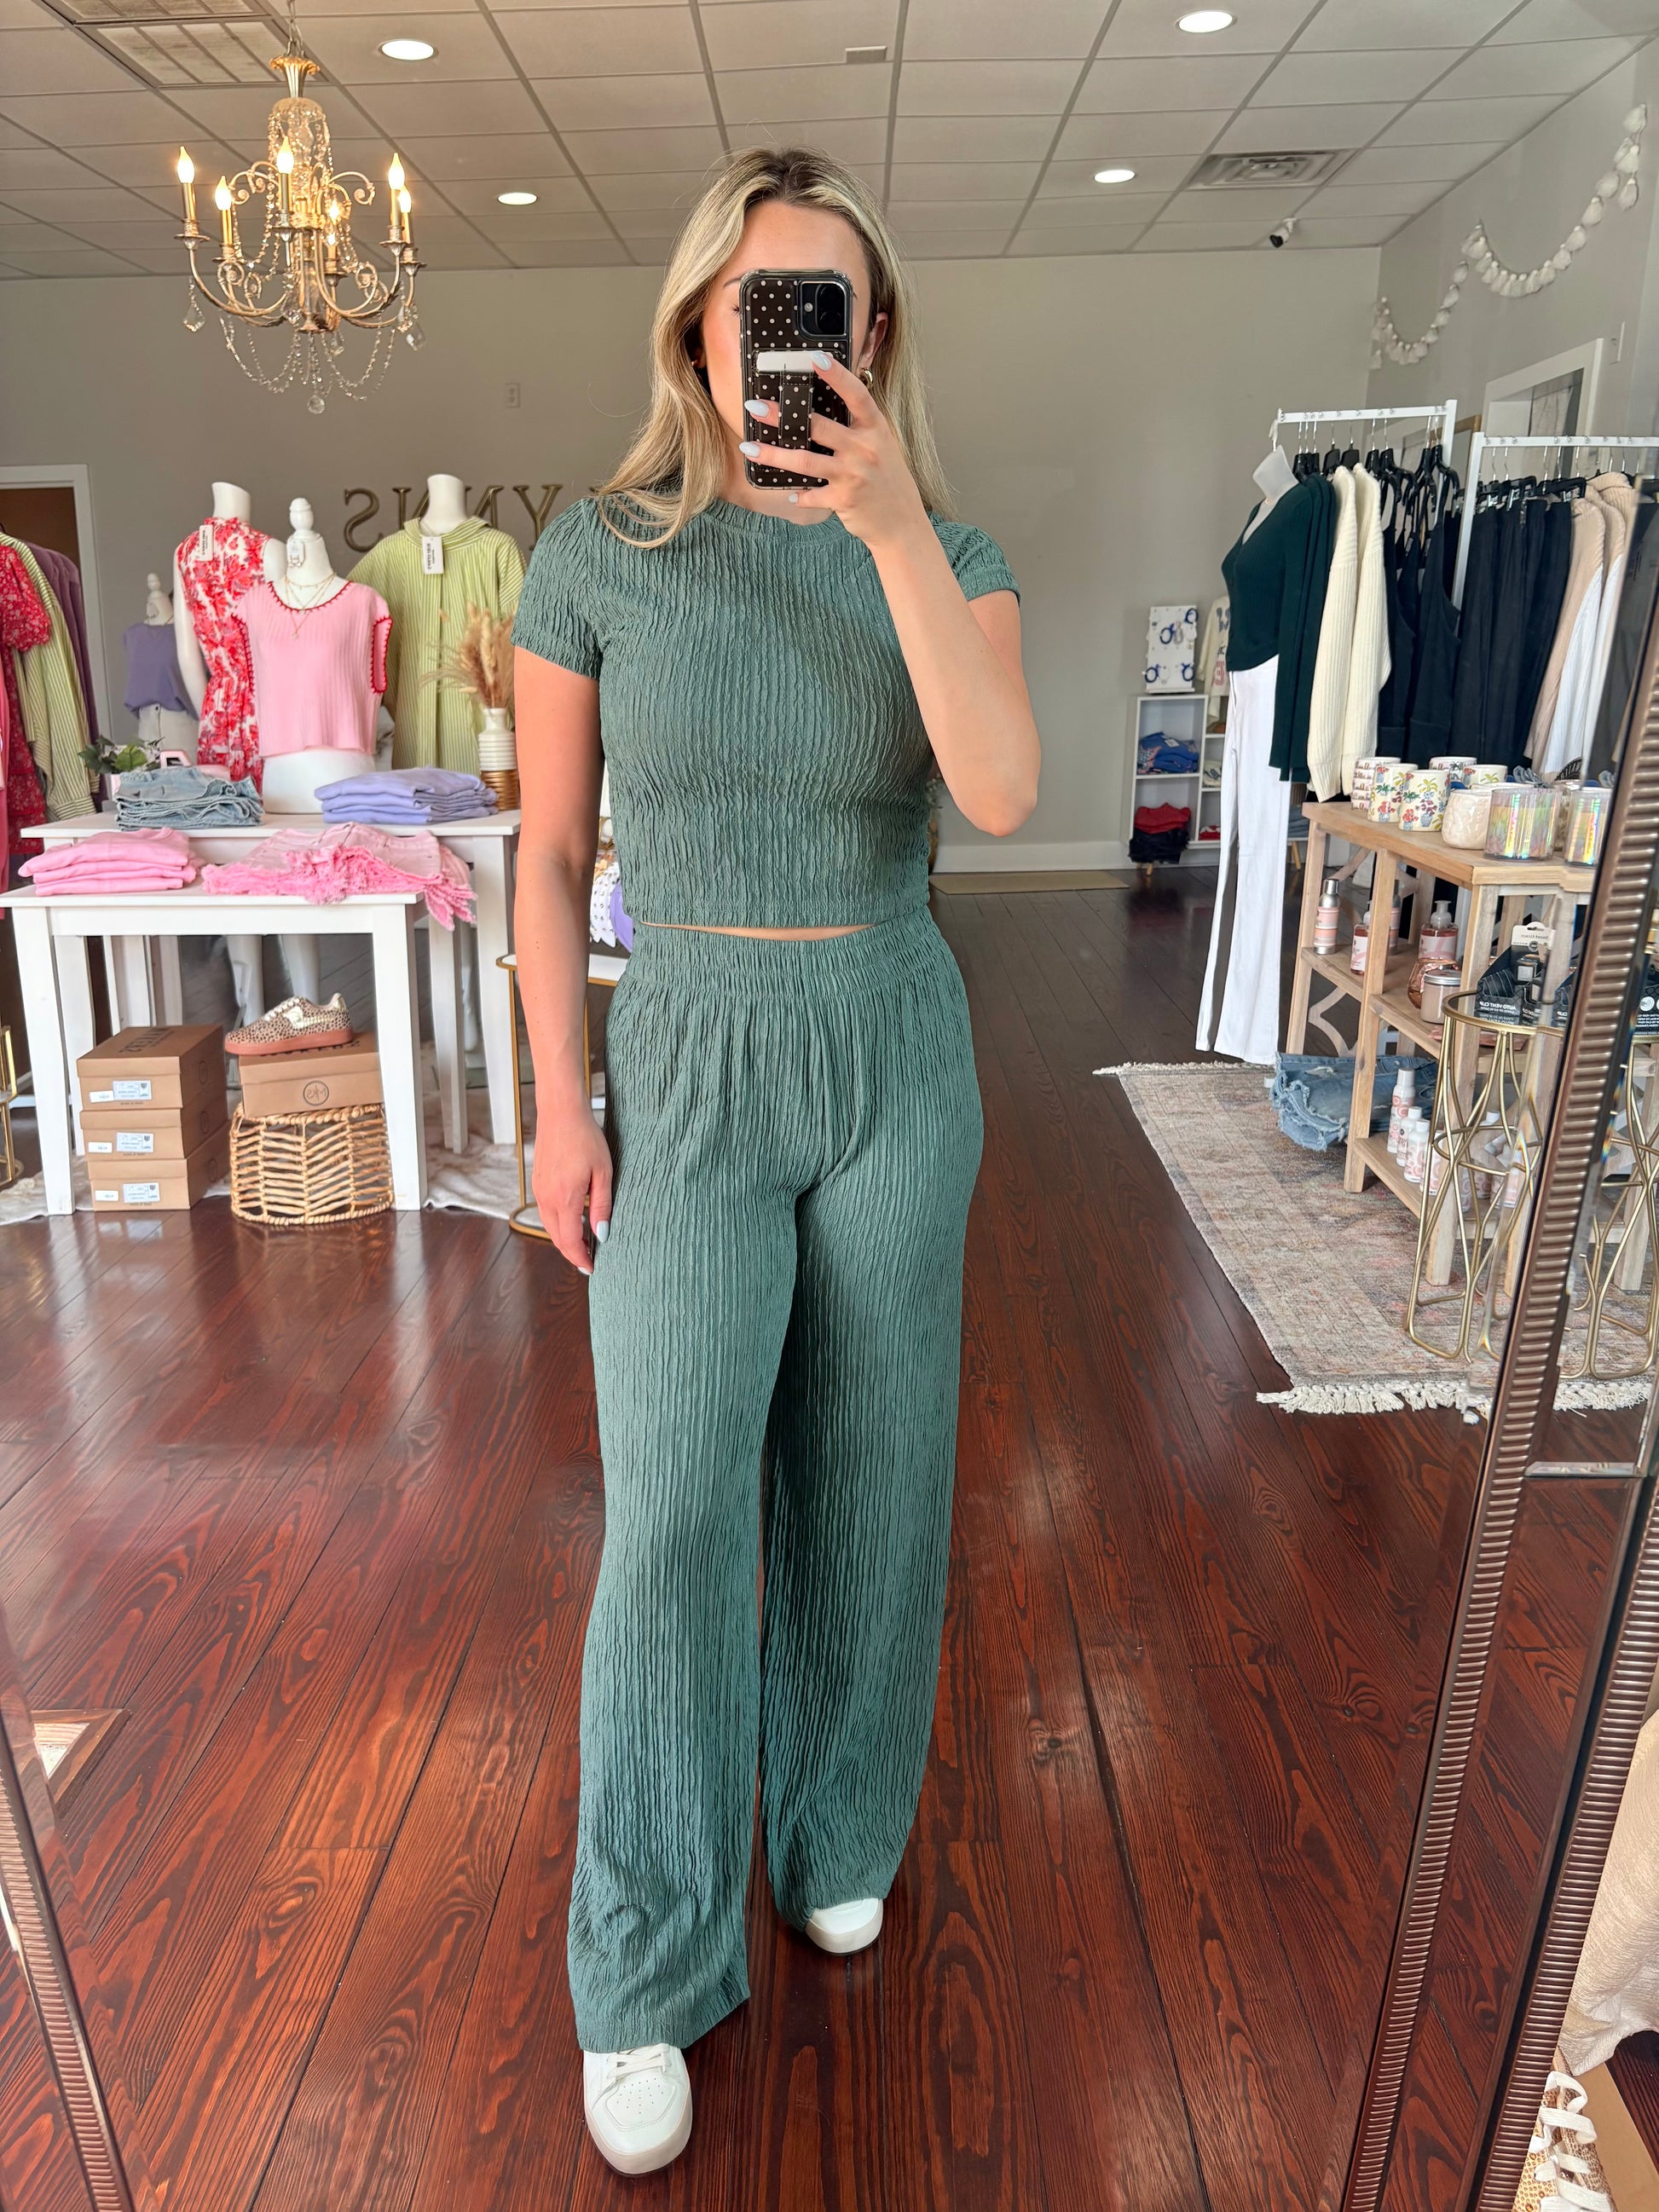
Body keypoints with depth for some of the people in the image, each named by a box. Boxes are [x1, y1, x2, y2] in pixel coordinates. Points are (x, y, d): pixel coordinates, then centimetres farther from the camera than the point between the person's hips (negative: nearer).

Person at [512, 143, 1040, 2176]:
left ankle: (838, 1826, 38)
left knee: (866, 1477, 12)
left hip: (895, 1056, 2)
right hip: (690, 1062, -1)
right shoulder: (596, 555, -3)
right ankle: (645, 1980, 17)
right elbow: (550, 854, 0)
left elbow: (1001, 793, -20)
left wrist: (890, 523, -26)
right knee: (673, 1509, -4)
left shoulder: (947, 556, 0)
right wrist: (559, 1106, -6)